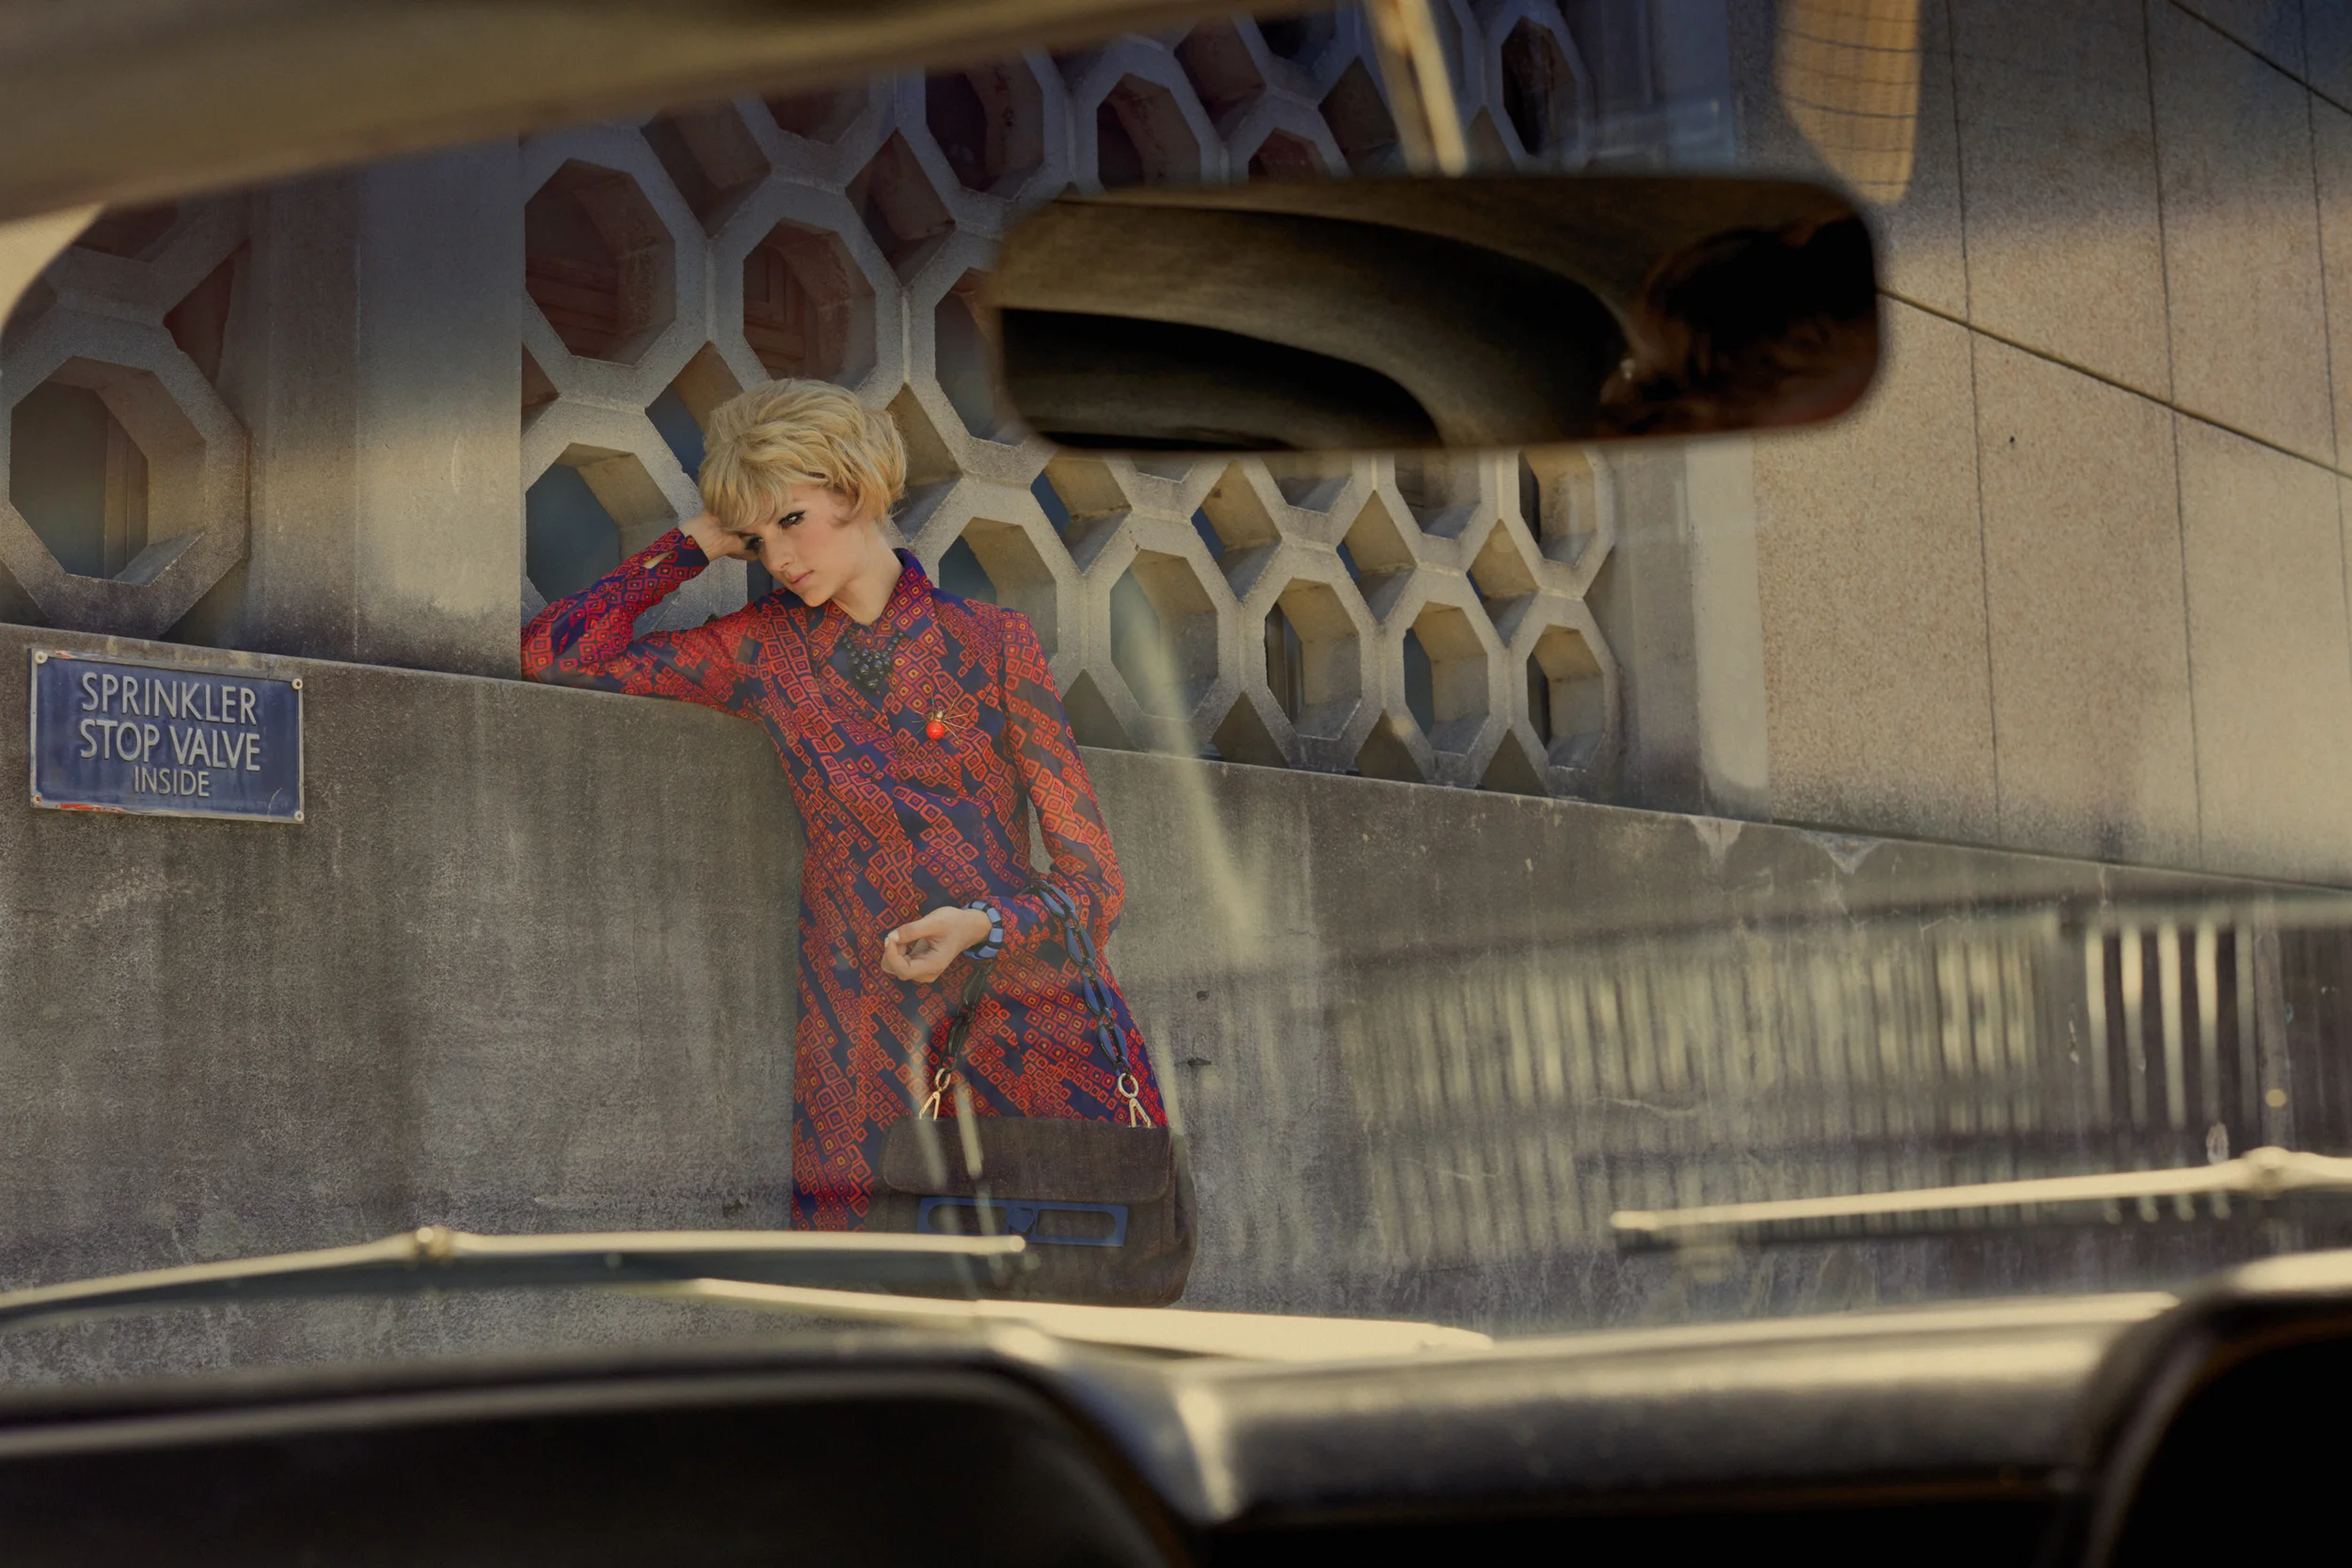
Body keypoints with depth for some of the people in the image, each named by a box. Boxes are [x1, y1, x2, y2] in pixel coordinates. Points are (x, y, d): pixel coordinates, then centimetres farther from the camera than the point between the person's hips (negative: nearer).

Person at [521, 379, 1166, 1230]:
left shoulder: (992, 642, 4)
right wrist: (696, 544, 11)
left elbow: (1094, 881, 2)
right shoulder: (765, 649, 11)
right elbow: (552, 652, 12)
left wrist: (982, 927, -17)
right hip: (872, 1055, 2)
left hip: (1042, 1024, -1)